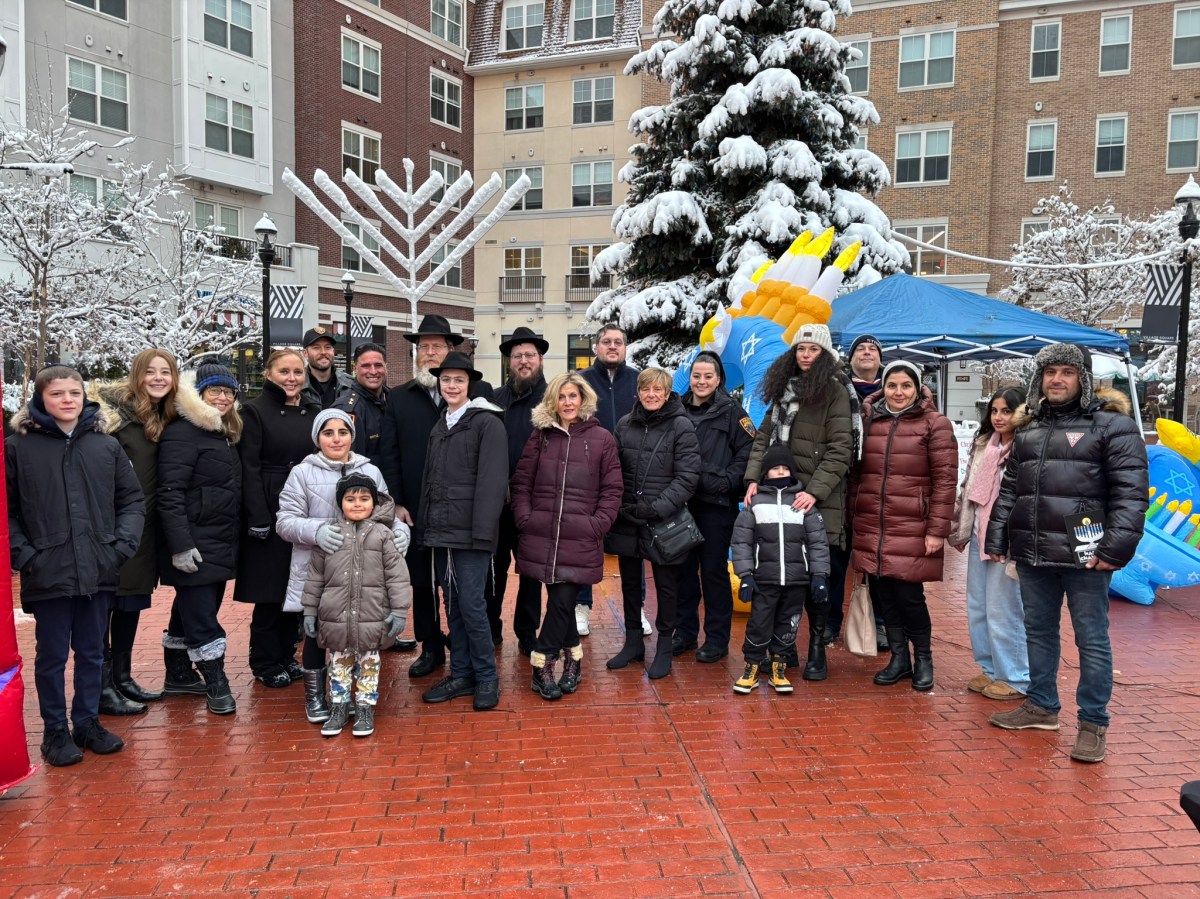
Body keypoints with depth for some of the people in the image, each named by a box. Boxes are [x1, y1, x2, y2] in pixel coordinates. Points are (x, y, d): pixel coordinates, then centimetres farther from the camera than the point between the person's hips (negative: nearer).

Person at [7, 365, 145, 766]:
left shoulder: (107, 445, 5)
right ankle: (55, 731, 24)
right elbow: (6, 510, 0)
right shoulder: (17, 447, -2)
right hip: (48, 574, -2)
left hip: (99, 571, 3)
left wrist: (123, 543, -2)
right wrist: (23, 554, -9)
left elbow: (132, 499, 10)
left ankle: (88, 723, 29)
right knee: (52, 656, 10)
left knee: (92, 653, 14)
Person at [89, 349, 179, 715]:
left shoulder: (166, 417, 11)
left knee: (132, 603, 15)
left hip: (143, 530, 8)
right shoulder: (114, 408, -12)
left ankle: (123, 678, 28)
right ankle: (102, 687, 11)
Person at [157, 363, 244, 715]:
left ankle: (178, 674, 30)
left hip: (220, 545, 9)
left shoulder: (225, 435, 15)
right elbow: (170, 494, -19)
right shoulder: (182, 433, -13)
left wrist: (234, 539, 17)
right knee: (201, 618, -4)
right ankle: (216, 684, 2)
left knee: (190, 610, 18)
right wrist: (180, 545, -24)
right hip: (194, 547, -9)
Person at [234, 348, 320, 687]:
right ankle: (266, 663, 15)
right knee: (270, 591, 2)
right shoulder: (255, 411, -4)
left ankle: (287, 655, 23)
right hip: (270, 512, -5)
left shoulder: (314, 412, 12)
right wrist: (258, 518, -16)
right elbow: (249, 468, -10)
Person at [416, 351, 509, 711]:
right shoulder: (440, 425, 16)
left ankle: (486, 678, 9)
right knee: (453, 604, 11)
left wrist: (482, 531, -18)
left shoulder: (487, 422, -6)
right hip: (441, 531, 7)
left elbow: (492, 482, -13)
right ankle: (461, 674, 21)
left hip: (469, 531, -7)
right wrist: (424, 525, 13)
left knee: (471, 604, -5)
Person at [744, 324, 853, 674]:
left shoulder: (834, 391, -3)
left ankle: (816, 648, 15)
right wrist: (754, 478, -4)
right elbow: (764, 436, 10)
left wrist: (815, 491, -20)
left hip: (817, 499, -5)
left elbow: (839, 451, -10)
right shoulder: (784, 389, 15)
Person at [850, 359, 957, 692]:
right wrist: (854, 510, 10)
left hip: (911, 528, -4)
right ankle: (899, 657, 26)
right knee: (882, 593, 8)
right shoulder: (868, 419, 10)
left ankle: (923, 658, 21)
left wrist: (937, 530, -10)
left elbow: (945, 480, -5)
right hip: (871, 526, 4)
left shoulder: (935, 424, -2)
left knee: (908, 594, -2)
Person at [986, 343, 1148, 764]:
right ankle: (1042, 706, 30)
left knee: (1092, 639, 2)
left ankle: (1093, 724, 13)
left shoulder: (1112, 425, -4)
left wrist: (1117, 546, -19)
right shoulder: (1029, 431, 16)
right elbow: (1009, 490, 18)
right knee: (1038, 632, 16)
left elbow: (1131, 492, -11)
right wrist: (997, 539, 12)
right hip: (1032, 555, 6)